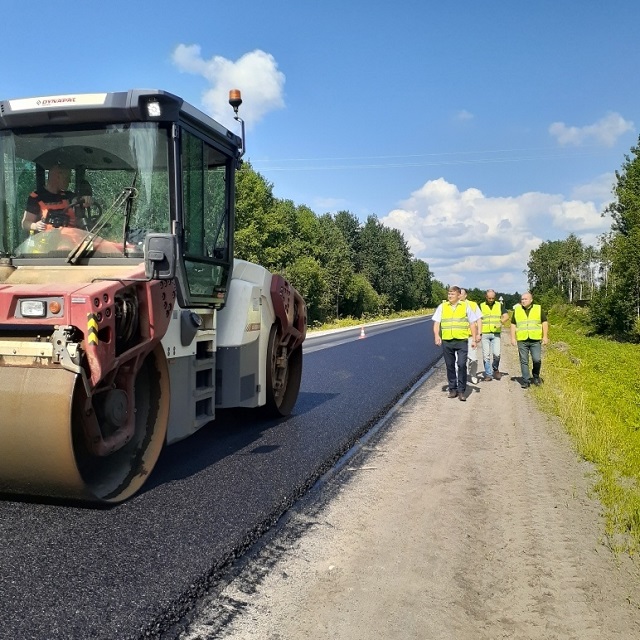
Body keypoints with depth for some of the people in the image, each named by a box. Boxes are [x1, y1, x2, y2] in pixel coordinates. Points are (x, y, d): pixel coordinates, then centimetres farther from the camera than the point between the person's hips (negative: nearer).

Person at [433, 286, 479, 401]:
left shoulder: (465, 306, 6)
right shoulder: (442, 307, 8)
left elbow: (472, 323, 9)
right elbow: (436, 322, 6)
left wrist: (474, 339, 4)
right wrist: (437, 335, -10)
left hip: (462, 341, -2)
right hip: (447, 341, 2)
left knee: (462, 365, -9)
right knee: (450, 366, 7)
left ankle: (461, 391, 0)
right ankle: (452, 389, 19)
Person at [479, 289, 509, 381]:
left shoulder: (499, 305, 9)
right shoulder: (481, 306, 7)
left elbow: (506, 316, 1)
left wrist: (501, 322, -19)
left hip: (496, 333, 0)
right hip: (484, 334, 0)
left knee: (496, 353, -11)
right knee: (486, 355, -1)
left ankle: (495, 369, 16)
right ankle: (488, 374, 8)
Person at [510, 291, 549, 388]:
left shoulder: (538, 309, 4)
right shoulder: (517, 310, 8)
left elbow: (544, 322, 5)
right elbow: (513, 324, 11)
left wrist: (545, 336, -1)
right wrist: (513, 338, 3)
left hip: (535, 340, -1)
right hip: (522, 340, 1)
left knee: (537, 360, -5)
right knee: (524, 361, 2)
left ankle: (536, 376, 20)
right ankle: (525, 381, 9)